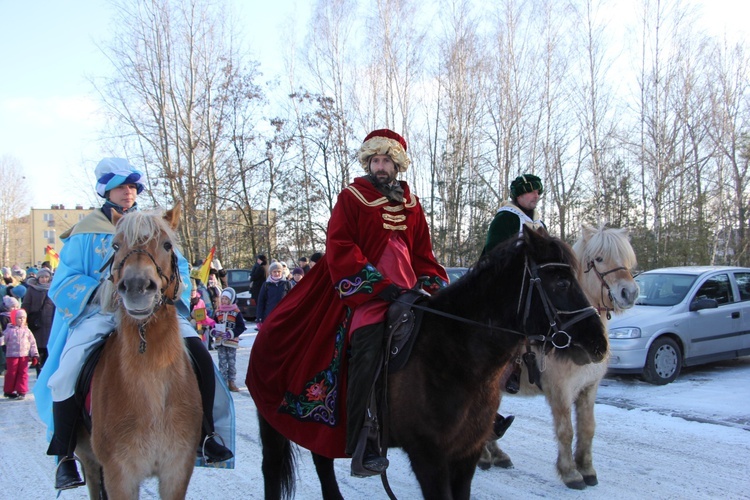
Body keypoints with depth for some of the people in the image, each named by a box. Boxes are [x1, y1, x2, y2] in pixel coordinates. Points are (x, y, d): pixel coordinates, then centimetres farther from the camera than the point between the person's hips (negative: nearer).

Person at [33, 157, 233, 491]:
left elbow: (179, 267, 12)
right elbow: (65, 282, 0)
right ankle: (65, 457, -4)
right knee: (67, 372, -24)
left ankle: (206, 435, -5)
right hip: (99, 312, -2)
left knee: (200, 357, -19)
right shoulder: (87, 230, 6)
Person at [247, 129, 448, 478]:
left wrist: (434, 287, -1)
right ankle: (363, 453, -8)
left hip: (407, 297, 6)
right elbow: (340, 251, -9)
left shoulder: (411, 204, 17)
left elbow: (423, 254, 19)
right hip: (366, 299, -5)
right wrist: (380, 286, -17)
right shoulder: (351, 199, 2)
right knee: (366, 367, -15)